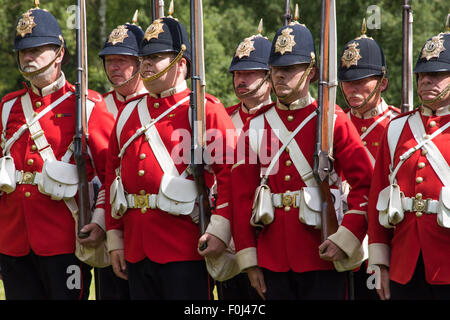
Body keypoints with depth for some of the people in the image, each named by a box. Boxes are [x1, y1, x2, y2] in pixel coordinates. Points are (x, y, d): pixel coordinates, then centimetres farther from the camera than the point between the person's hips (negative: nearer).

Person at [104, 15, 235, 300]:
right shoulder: (129, 114, 16)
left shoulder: (206, 110, -3)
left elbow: (231, 169, -10)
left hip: (186, 252, -6)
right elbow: (113, 175, 18)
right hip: (136, 252, 6)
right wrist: (115, 238, 13)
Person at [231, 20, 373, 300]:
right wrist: (248, 260, 2)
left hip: (322, 256, -3)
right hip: (273, 259, 3)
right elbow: (243, 195, 8)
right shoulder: (256, 127, 8)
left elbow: (366, 183, -4)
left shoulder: (333, 121, -1)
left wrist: (345, 238, -16)